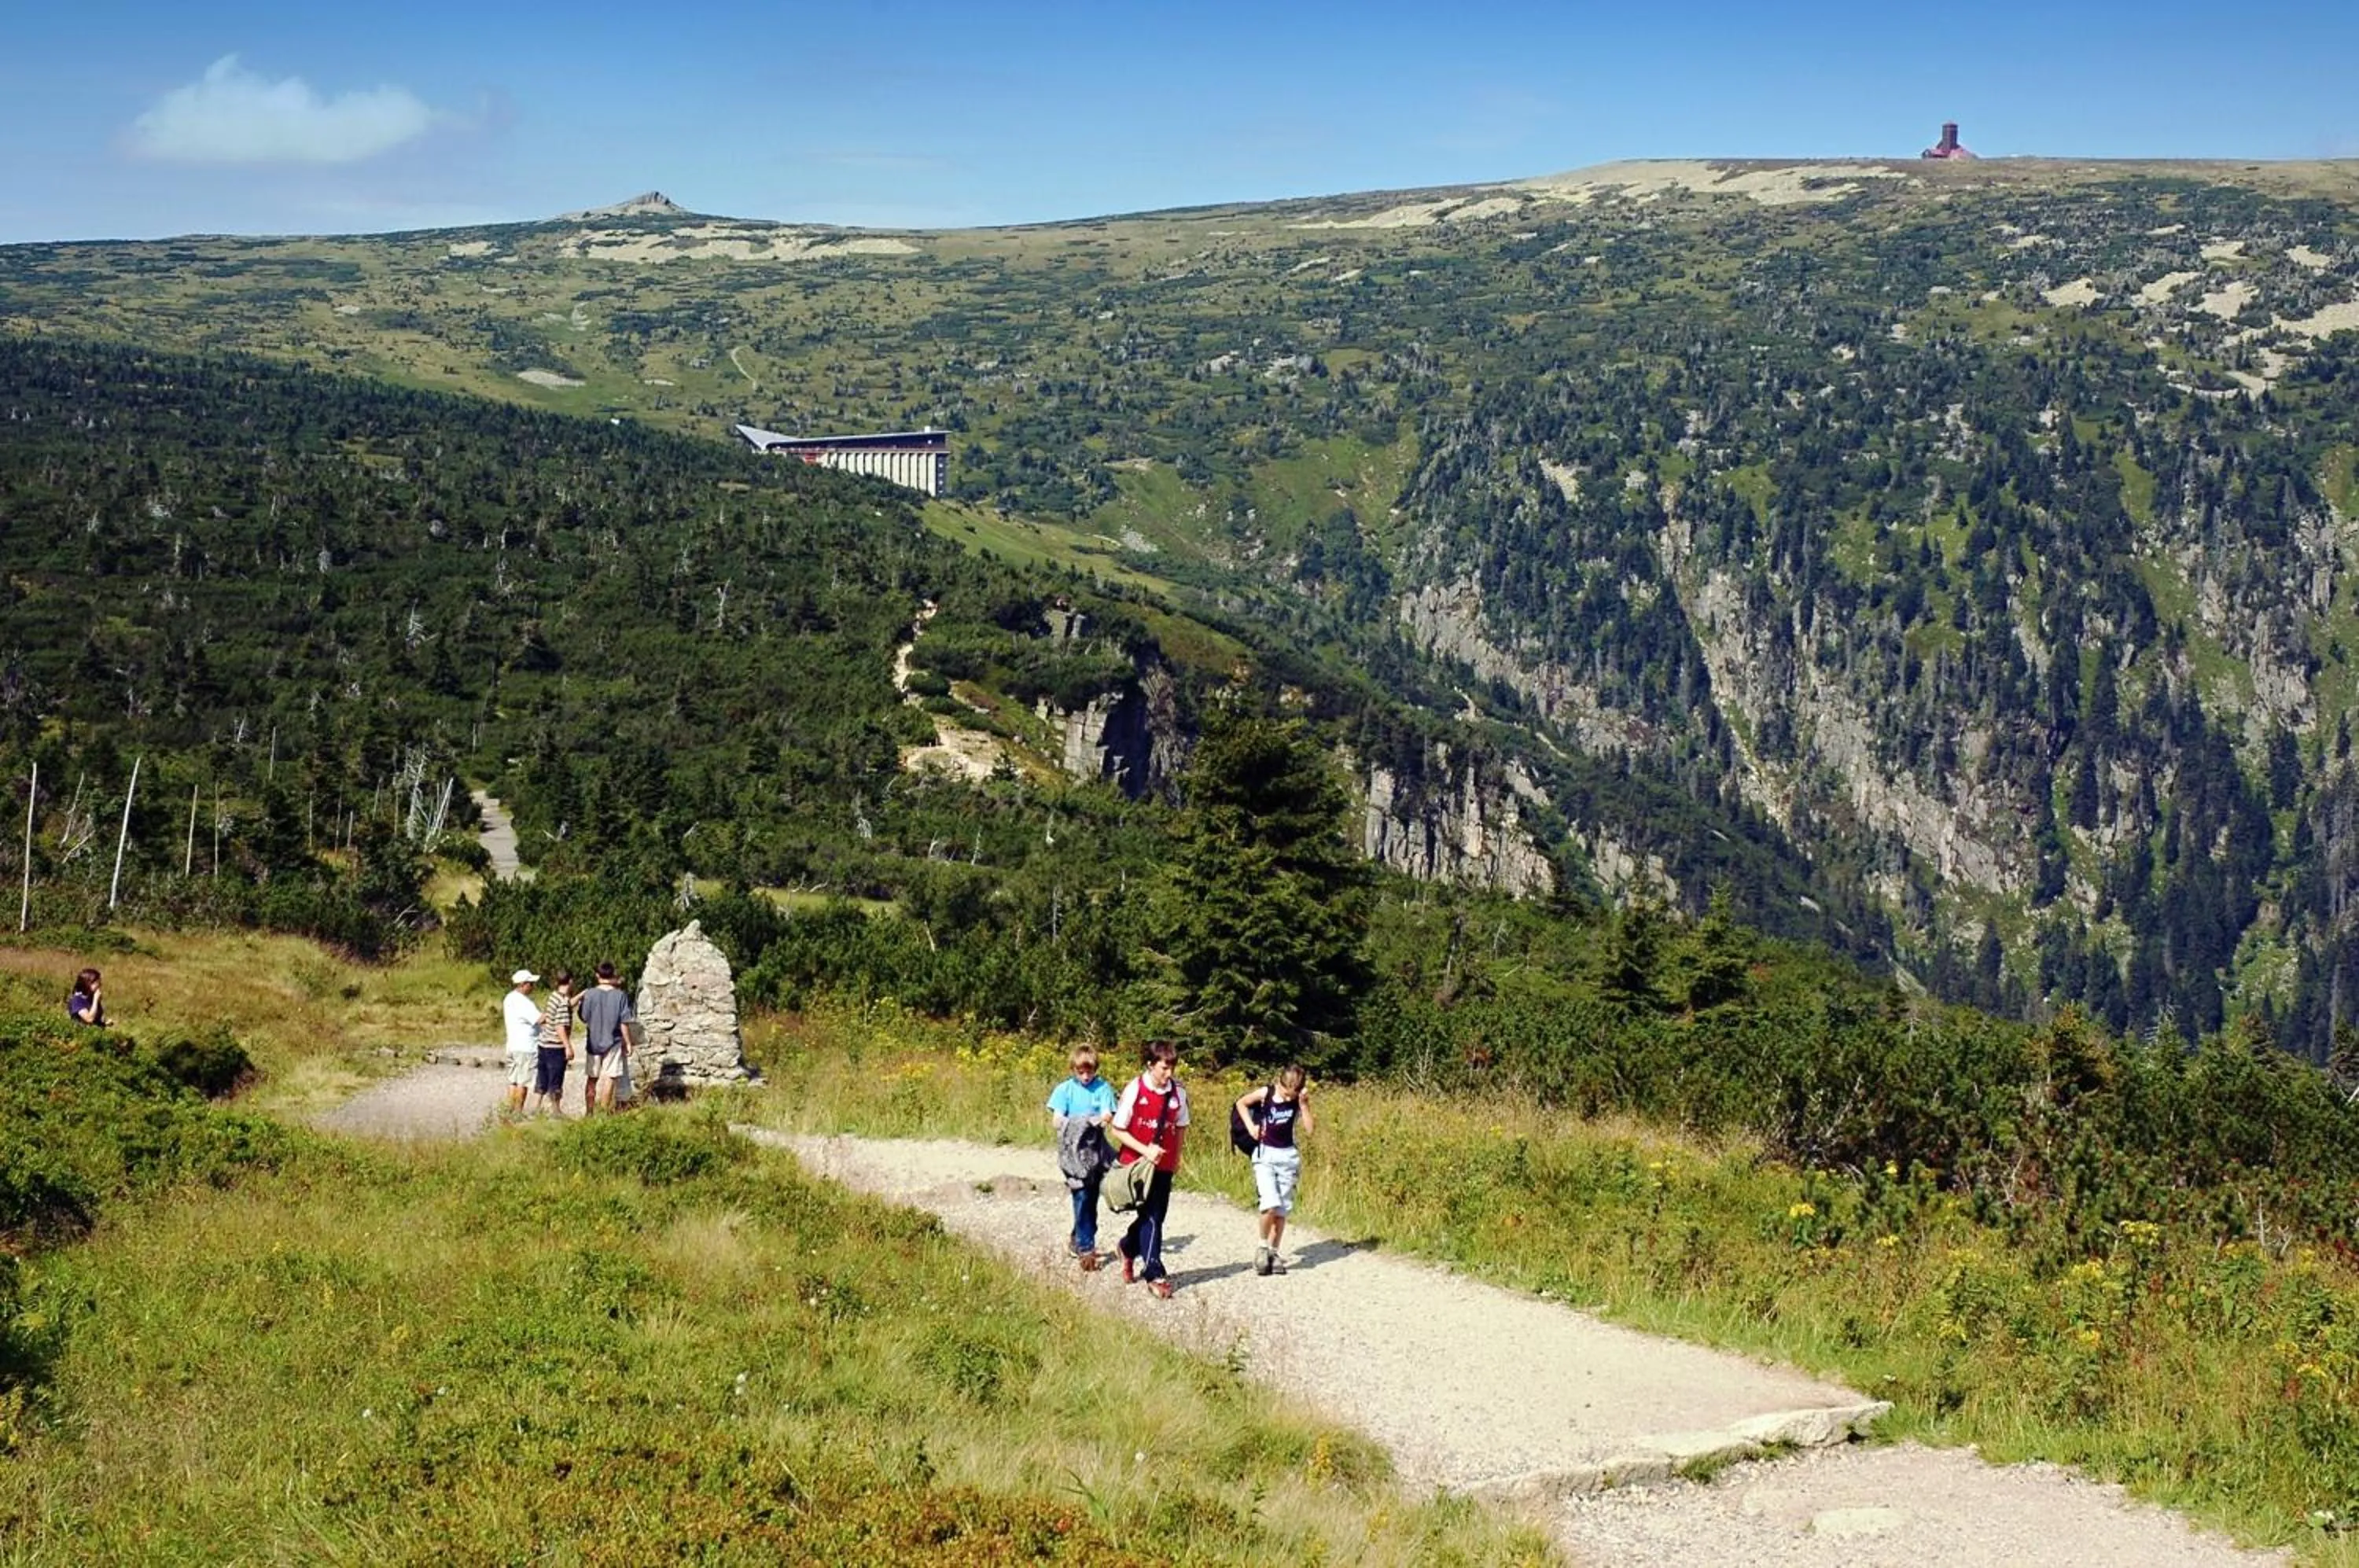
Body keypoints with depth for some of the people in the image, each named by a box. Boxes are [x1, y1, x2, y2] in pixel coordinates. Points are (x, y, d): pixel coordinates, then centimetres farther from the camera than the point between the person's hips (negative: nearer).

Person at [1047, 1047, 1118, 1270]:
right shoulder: (1064, 1090, 1)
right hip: (1074, 1151, -2)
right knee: (1082, 1198, -8)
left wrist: (1092, 1121, -29)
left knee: (1091, 1199, 10)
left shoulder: (1103, 1089, 2)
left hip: (1096, 1151, 2)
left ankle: (1079, 1241, 27)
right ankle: (1086, 1248, -6)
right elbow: (1056, 1120, -5)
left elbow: (1108, 1115, -9)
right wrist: (1073, 1125, -24)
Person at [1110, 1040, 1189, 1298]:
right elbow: (1117, 1129, -9)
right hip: (1137, 1164, -4)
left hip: (1164, 1165, 4)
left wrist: (1176, 1159, 13)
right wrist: (1145, 1150, -17)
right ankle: (1155, 1274, -4)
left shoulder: (1178, 1093, -2)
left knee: (1155, 1216, 12)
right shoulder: (1135, 1090, -13)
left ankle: (1129, 1248, 41)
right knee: (1150, 1218, -7)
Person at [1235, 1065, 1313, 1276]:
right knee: (1270, 1204, -18)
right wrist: (1251, 1126, -1)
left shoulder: (1300, 1099, -5)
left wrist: (1303, 1103, -20)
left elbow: (1309, 1128, -14)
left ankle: (1273, 1252, 17)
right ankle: (1263, 1246, 3)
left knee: (1282, 1210, 5)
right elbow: (1241, 1103, 8)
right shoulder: (1265, 1093, -9)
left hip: (1289, 1156, 2)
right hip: (1265, 1154, -2)